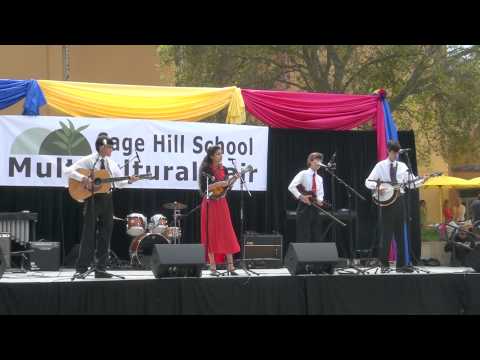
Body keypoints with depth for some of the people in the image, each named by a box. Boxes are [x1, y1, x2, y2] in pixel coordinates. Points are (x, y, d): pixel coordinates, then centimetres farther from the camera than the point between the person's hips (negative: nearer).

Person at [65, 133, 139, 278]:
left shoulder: (111, 163, 12)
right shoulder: (88, 160, -5)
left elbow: (119, 182, 16)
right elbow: (68, 171, -11)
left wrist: (129, 181, -3)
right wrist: (83, 178, -24)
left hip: (107, 199, 5)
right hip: (93, 199, -5)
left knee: (105, 234, 5)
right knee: (89, 234, -5)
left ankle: (100, 268, 11)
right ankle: (81, 268, 1)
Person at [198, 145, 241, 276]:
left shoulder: (223, 169, 9)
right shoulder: (205, 170, -6)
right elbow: (204, 188, -12)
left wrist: (233, 180, -3)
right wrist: (217, 184, -21)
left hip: (222, 204, 5)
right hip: (210, 205, -5)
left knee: (227, 235, 1)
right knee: (211, 236, -2)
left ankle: (230, 266, 3)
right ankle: (213, 268, 3)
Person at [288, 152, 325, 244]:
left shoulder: (319, 178, 14)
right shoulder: (303, 174, -5)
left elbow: (320, 194, 15)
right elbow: (291, 187, -15)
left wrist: (319, 200, -7)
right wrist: (301, 196, -23)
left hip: (315, 208, 7)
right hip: (304, 207, -7)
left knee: (316, 236, 5)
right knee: (304, 236, -7)